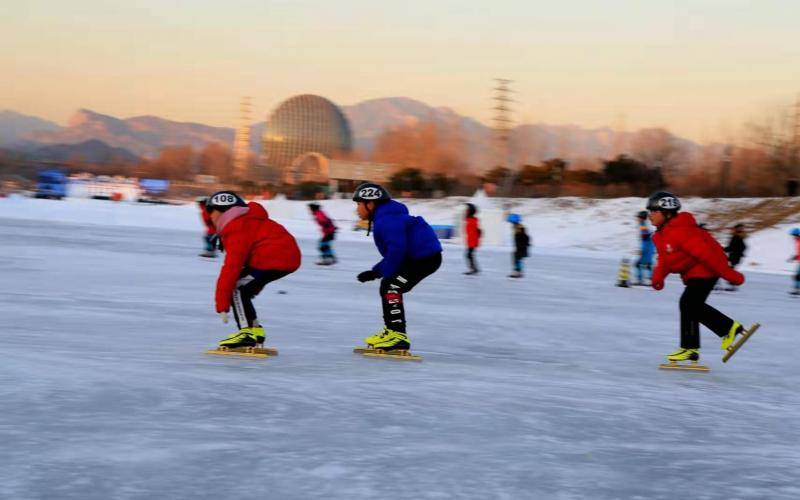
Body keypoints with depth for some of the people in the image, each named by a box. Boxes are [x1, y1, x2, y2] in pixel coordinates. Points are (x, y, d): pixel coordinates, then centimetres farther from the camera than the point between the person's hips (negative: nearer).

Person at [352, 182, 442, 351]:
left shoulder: (386, 219, -15)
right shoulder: (382, 219, 20)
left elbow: (397, 249, -26)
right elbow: (393, 252, 23)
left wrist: (381, 273, -17)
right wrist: (375, 272, 12)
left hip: (425, 258, -11)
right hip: (418, 256, 11)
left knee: (390, 287, -15)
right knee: (388, 287, 17)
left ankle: (398, 337, -16)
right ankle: (391, 330, 24)